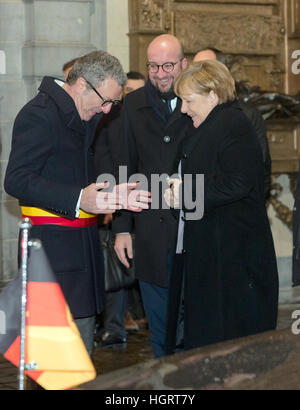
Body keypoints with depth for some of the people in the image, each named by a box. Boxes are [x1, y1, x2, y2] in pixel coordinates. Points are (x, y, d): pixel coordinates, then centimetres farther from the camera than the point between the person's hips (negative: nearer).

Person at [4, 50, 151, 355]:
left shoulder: (87, 118, 17)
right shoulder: (39, 115, -12)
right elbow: (17, 180, -19)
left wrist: (112, 196, 6)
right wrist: (78, 199, -26)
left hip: (83, 245, 9)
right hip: (53, 248, -9)